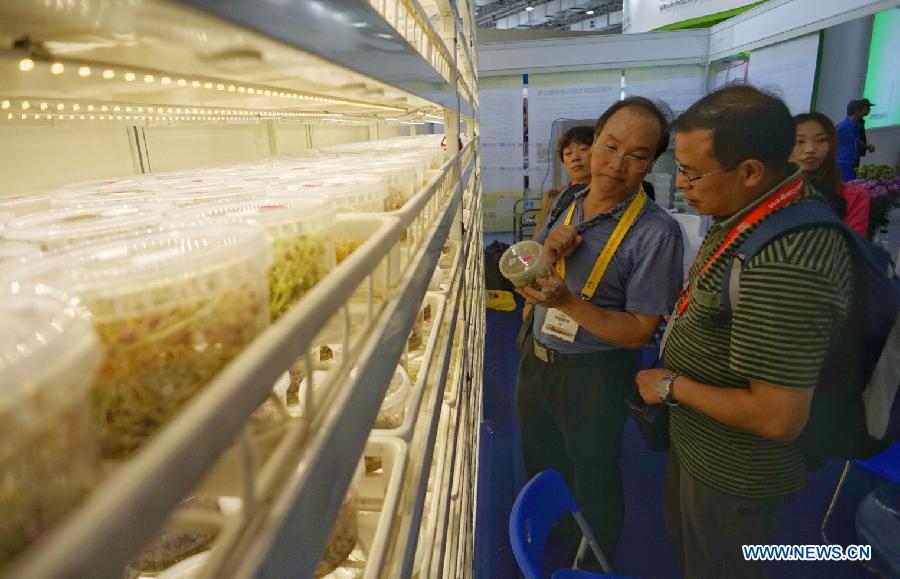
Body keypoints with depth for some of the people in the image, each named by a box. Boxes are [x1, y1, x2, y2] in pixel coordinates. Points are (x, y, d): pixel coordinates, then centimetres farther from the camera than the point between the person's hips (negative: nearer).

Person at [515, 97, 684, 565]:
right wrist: (547, 257, -18)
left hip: (593, 374, -6)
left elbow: (639, 331, -21)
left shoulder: (657, 232, -21)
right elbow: (529, 286, 4)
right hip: (536, 358, 7)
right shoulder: (564, 208, -1)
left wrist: (568, 302, -34)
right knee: (539, 466, 28)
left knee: (592, 482, 18)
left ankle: (596, 563, 49)